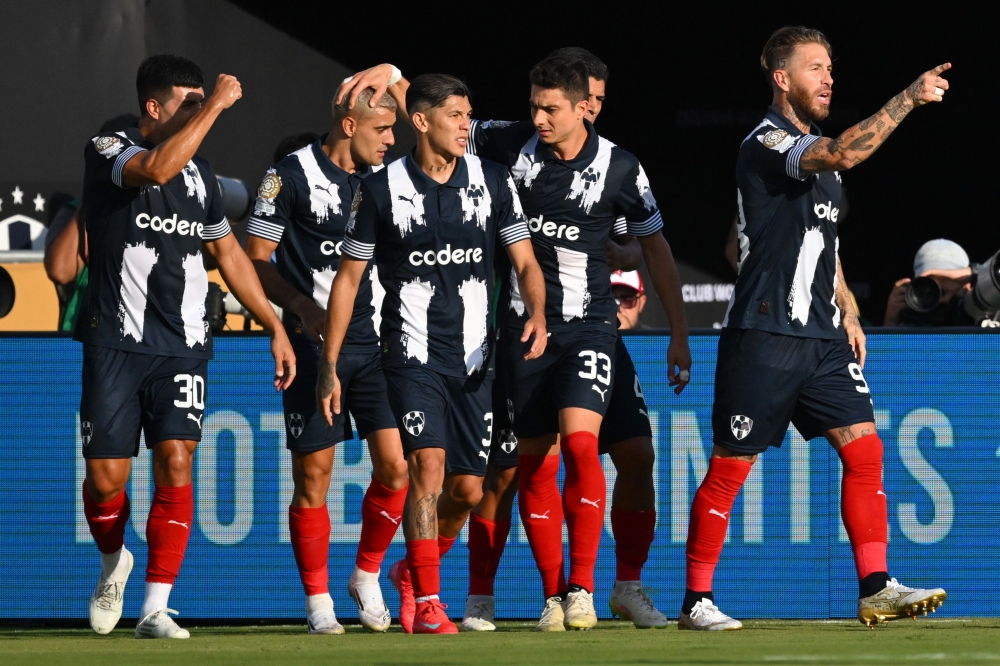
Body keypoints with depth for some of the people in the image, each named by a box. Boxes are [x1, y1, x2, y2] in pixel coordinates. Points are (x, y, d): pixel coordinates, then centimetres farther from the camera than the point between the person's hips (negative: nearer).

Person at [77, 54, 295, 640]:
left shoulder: (199, 169, 13)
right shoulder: (108, 152, -6)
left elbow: (228, 252, 23)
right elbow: (155, 168, -30)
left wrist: (275, 327, 21)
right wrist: (216, 104, -25)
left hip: (183, 345, 4)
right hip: (117, 343, -4)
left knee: (175, 464, -12)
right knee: (106, 476, -3)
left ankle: (155, 609, -9)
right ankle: (114, 563, 29)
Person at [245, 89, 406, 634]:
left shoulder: (382, 177, 10)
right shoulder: (291, 175, -7)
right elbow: (255, 259, -6)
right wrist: (303, 305, -18)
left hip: (375, 342, 5)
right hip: (314, 342, -5)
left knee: (396, 466, -5)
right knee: (313, 474, -3)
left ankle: (367, 575, 16)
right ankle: (318, 601, 8)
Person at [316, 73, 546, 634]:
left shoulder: (492, 181, 4)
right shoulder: (383, 189, -3)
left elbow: (525, 262, 6)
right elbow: (349, 277, 3)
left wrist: (537, 315, -16)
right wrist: (329, 366, 0)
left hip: (474, 358, 3)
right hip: (412, 354, -3)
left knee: (467, 490, 5)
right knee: (428, 467, -19)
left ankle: (412, 572, 32)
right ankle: (426, 603, -13)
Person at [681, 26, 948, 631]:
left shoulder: (819, 150, 16)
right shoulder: (767, 144, -11)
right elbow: (847, 153, -30)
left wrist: (847, 313, 19)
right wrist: (908, 99, -26)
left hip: (822, 335, 8)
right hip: (764, 335, -8)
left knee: (863, 447, -3)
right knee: (730, 466, -2)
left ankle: (876, 588, -2)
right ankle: (697, 600, 6)